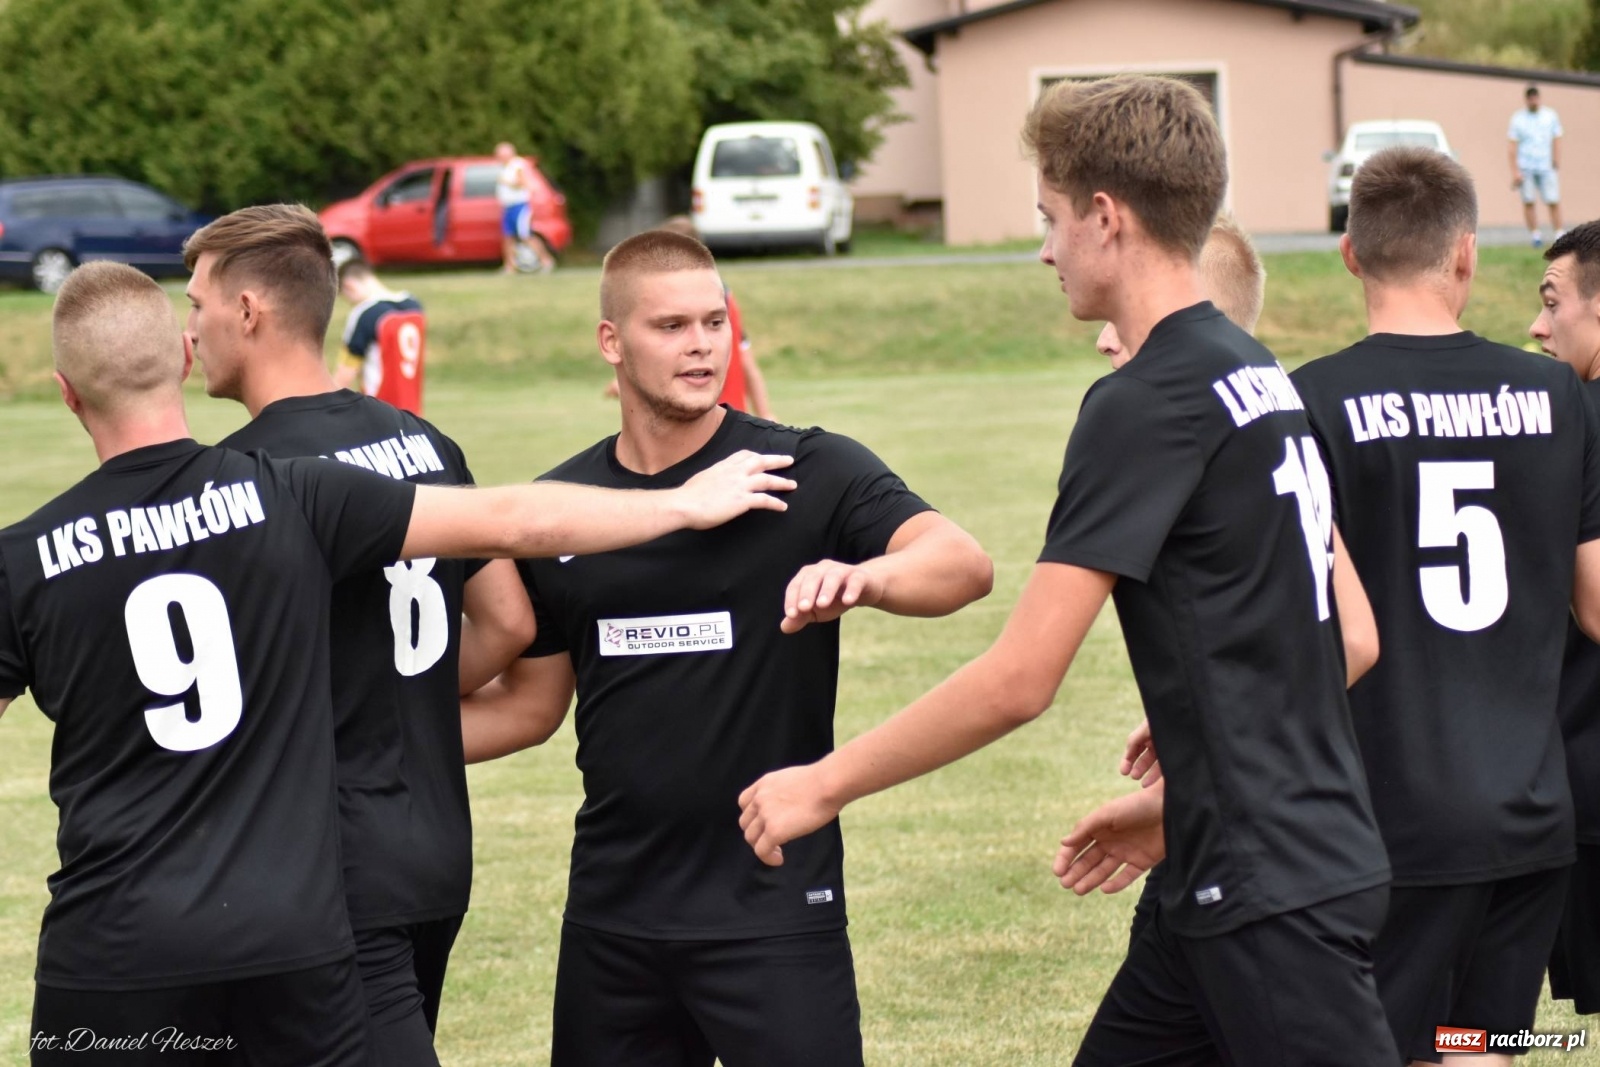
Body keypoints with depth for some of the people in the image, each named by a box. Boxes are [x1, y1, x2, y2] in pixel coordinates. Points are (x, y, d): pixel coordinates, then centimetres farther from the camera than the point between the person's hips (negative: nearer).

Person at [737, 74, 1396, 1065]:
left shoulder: (1147, 403, -16)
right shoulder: (1263, 377, 12)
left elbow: (1019, 680, -18)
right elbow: (1354, 637, 17)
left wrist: (823, 787, -9)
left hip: (1274, 891, -10)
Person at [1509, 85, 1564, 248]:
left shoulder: (1551, 116, 10)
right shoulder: (1518, 118, 5)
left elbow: (1556, 141, 12)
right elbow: (1512, 146, 4)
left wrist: (1557, 165, 2)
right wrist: (1514, 171, -3)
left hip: (1546, 167, 1)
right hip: (1525, 167, -1)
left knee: (1554, 202, -7)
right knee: (1528, 202, -4)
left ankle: (1559, 235, -5)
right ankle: (1535, 235, 1)